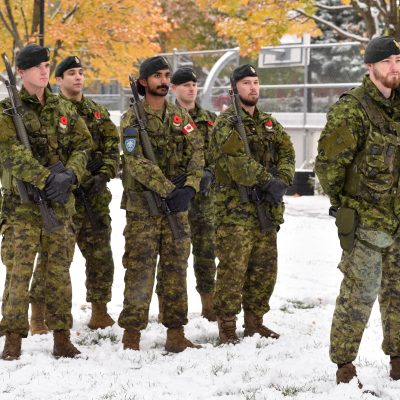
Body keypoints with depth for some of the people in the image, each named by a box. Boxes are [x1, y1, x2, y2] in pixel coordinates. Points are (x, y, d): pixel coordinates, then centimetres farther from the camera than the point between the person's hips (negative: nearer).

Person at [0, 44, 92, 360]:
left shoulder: (65, 110, 13)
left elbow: (83, 146, 8)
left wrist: (69, 174, -12)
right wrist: (46, 180, -21)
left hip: (60, 201, 4)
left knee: (60, 269, 6)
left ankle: (62, 337, 12)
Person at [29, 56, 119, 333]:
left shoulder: (99, 113, 15)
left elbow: (112, 149, 11)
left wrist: (103, 176, -6)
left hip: (95, 196, 5)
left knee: (101, 256, 7)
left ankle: (100, 313, 18)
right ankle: (39, 316, 3)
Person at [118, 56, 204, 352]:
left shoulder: (181, 117, 11)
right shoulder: (132, 119, -3)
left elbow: (197, 155, 2)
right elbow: (137, 163, -14)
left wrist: (188, 188, -15)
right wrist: (168, 191, -22)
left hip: (177, 205, 4)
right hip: (142, 206, -4)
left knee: (176, 270, 6)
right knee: (139, 271, -5)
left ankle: (176, 333, 11)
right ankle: (132, 335, -1)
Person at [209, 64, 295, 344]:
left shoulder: (269, 123, 16)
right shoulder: (227, 123, -6)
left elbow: (287, 153, 7)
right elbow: (238, 162, -19)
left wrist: (282, 181, -11)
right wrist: (269, 182, -20)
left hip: (267, 208, 7)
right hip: (235, 208, -7)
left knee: (265, 268, 10)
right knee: (233, 268, -7)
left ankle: (255, 321, 22)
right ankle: (227, 326, 0)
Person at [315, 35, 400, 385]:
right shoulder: (352, 109, -13)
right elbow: (328, 162, -12)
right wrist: (340, 202, -2)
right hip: (366, 221, -7)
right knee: (360, 294, -5)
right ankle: (344, 365, 5)